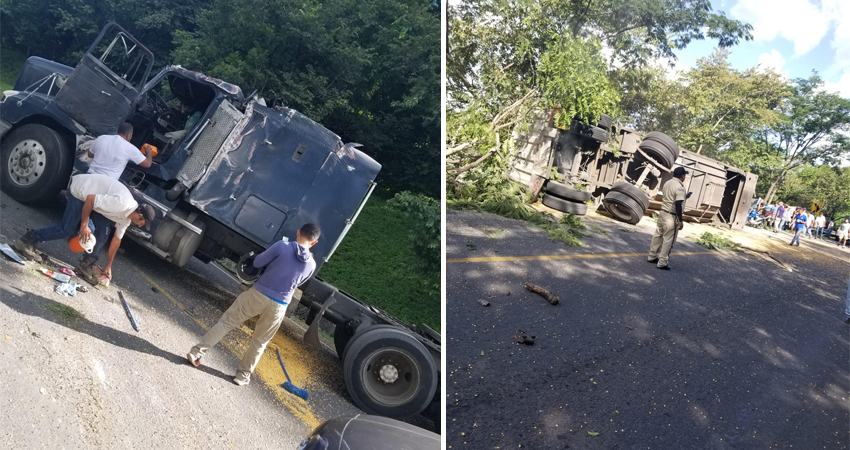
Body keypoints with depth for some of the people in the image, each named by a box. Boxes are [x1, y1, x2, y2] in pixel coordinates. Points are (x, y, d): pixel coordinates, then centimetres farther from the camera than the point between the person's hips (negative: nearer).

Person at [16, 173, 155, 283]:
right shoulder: (122, 204, -33)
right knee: (67, 229, -9)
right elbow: (90, 199, -27)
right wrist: (84, 224, -21)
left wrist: (108, 266, 13)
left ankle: (86, 265, 5)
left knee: (103, 231, -3)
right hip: (81, 188, -8)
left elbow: (116, 239, 8)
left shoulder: (127, 216, -2)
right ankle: (28, 239, 7)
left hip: (94, 195, 9)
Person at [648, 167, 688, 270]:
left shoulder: (667, 183, 9)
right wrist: (680, 220, -20)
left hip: (662, 213, 8)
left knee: (658, 235, 16)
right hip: (671, 216, -8)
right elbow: (678, 204, -23)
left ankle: (652, 257, 26)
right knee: (668, 240, -2)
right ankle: (662, 263, 1)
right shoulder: (679, 187, -18)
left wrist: (683, 198, 27)